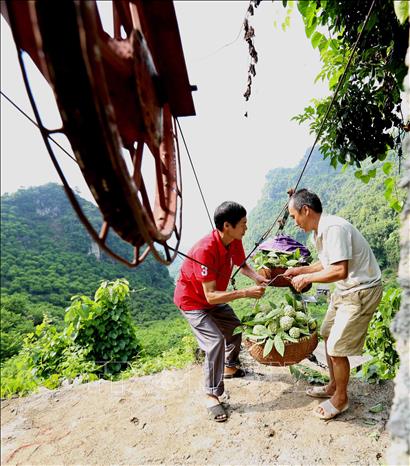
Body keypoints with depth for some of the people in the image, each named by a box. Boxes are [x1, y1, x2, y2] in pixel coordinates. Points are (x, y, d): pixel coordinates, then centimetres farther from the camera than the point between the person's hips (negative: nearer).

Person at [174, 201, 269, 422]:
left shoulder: (235, 241, -14)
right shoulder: (205, 250, -39)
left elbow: (242, 264, 6)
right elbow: (210, 296, -38)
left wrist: (256, 277, -15)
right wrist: (245, 292, -39)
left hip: (215, 298, 8)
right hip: (192, 301, -8)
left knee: (235, 328, 18)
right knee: (216, 341, -19)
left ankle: (230, 367, 44)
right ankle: (212, 395, 1)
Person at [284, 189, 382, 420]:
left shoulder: (334, 228, -27)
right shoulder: (320, 231, 5)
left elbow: (340, 271, -31)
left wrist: (307, 278, -20)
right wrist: (301, 269, 7)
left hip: (361, 291, -10)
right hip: (346, 289, 10)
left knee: (336, 349, -1)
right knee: (328, 336, 18)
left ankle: (341, 398, 24)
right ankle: (333, 386, 38)